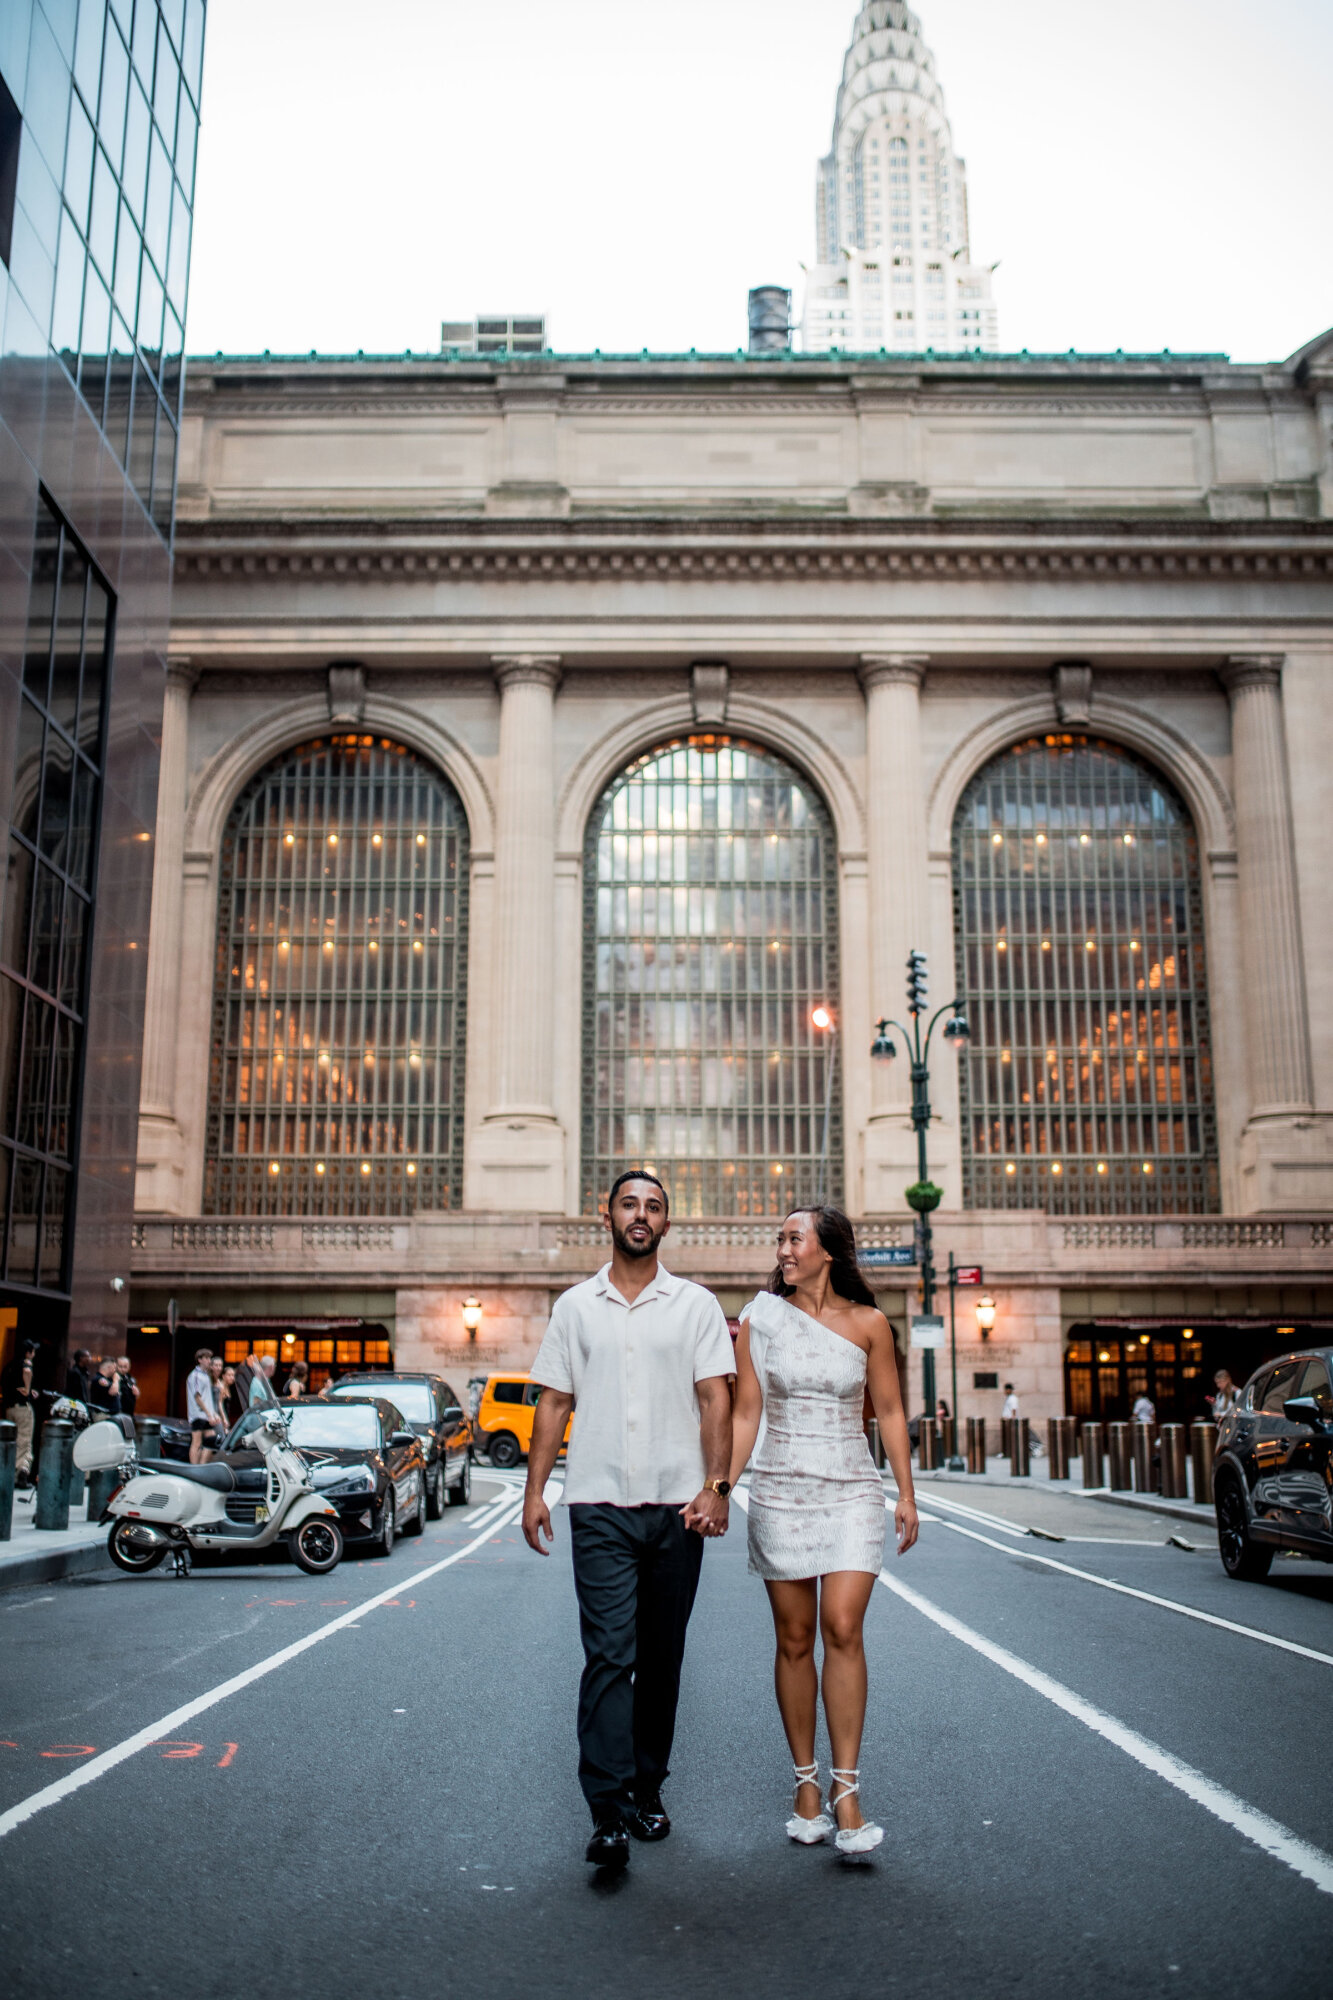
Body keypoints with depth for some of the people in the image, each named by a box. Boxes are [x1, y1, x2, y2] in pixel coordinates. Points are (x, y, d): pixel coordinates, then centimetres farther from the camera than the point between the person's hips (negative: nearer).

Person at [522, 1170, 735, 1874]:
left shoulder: (696, 1305, 6)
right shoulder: (576, 1306, 8)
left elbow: (715, 1398, 1)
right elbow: (554, 1402, 9)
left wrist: (716, 1485, -10)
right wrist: (534, 1491, 3)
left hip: (677, 1506, 1)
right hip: (600, 1505, -1)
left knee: (661, 1656, 10)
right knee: (608, 1655, -9)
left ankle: (648, 1787, 25)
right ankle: (609, 1813, -8)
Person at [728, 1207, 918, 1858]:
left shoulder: (868, 1323, 2)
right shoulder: (760, 1319, 2)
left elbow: (889, 1412, 8)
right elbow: (746, 1415, 4)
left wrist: (907, 1494, 5)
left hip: (852, 1492, -1)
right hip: (781, 1492, 1)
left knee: (842, 1629, -13)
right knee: (794, 1641, 5)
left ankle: (845, 1789, -6)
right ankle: (806, 1784, 17)